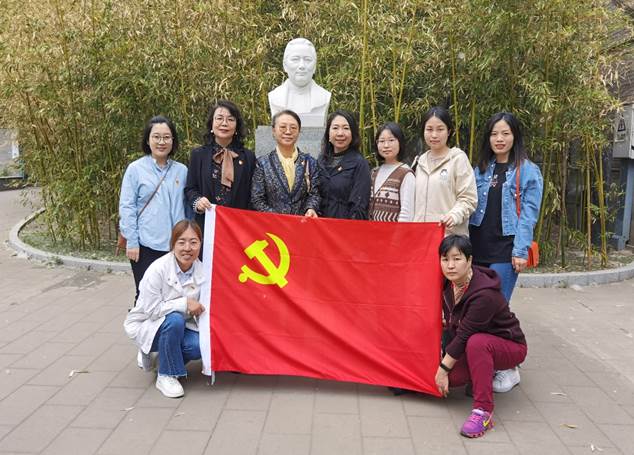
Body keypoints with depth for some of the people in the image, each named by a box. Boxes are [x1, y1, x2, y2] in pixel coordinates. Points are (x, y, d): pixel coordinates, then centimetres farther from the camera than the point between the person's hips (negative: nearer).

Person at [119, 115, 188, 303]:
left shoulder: (182, 170, 6)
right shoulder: (135, 169, -2)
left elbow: (186, 206, 10)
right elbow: (126, 207, -3)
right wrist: (131, 242, -7)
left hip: (175, 246, 2)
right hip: (145, 245, -2)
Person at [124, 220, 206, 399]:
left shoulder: (201, 270, -11)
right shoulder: (157, 269, -24)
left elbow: (200, 309, -2)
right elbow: (152, 310, -25)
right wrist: (184, 304, -30)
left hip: (180, 326, 4)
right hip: (147, 325, -4)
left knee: (199, 345, -25)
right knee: (174, 320, -35)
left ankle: (163, 357, 10)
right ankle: (166, 376, -13)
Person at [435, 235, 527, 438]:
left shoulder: (484, 294, -32)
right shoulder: (448, 283, -9)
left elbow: (465, 335, -28)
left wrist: (444, 368, -21)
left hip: (509, 346, -7)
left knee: (476, 342, -38)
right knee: (450, 377, -16)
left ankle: (483, 411, -28)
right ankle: (483, 374, 19)